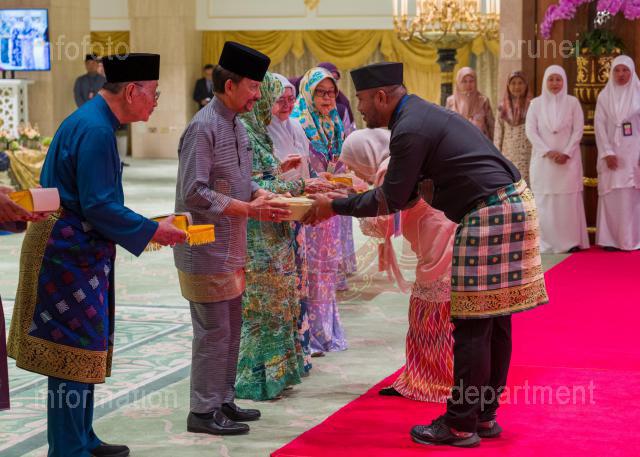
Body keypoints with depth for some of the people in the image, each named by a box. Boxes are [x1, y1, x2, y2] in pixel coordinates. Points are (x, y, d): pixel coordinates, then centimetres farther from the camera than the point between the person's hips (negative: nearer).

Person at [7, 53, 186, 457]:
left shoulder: (94, 122, 12)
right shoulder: (95, 130, -20)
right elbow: (98, 206, -23)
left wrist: (149, 226, 13)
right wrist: (152, 231, -14)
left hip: (77, 253, 10)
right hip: (70, 255, -10)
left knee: (83, 348, 16)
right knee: (74, 351, -4)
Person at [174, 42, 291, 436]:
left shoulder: (237, 126, 11)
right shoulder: (204, 128, -18)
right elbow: (195, 192, -23)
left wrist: (265, 197, -3)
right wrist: (250, 209, -21)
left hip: (231, 248, 9)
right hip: (206, 250, -9)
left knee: (231, 330, 16)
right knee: (214, 332, -3)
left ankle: (223, 401, 27)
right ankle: (203, 411, 6)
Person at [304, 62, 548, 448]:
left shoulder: (410, 130, -15)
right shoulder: (420, 114, 16)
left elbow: (391, 201, -10)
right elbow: (405, 190, 19)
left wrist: (335, 207, 1)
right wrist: (343, 196, 18)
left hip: (489, 214, -10)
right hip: (510, 205, 10)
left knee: (472, 325, -4)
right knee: (494, 318, 14)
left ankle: (461, 425, 2)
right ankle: (484, 415, 22)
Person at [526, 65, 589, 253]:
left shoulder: (572, 102, 4)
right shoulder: (536, 103, 5)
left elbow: (578, 130, 0)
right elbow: (531, 131, -1)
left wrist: (566, 153, -11)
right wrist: (548, 152, -12)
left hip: (568, 159, 0)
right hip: (543, 159, 1)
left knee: (568, 200, -3)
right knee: (544, 201, -2)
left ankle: (571, 241, 0)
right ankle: (546, 243, 1)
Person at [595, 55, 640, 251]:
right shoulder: (604, 96, 6)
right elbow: (599, 125, 1)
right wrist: (607, 152, -10)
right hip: (611, 152, 1)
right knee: (612, 195, -2)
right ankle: (611, 239, 1)